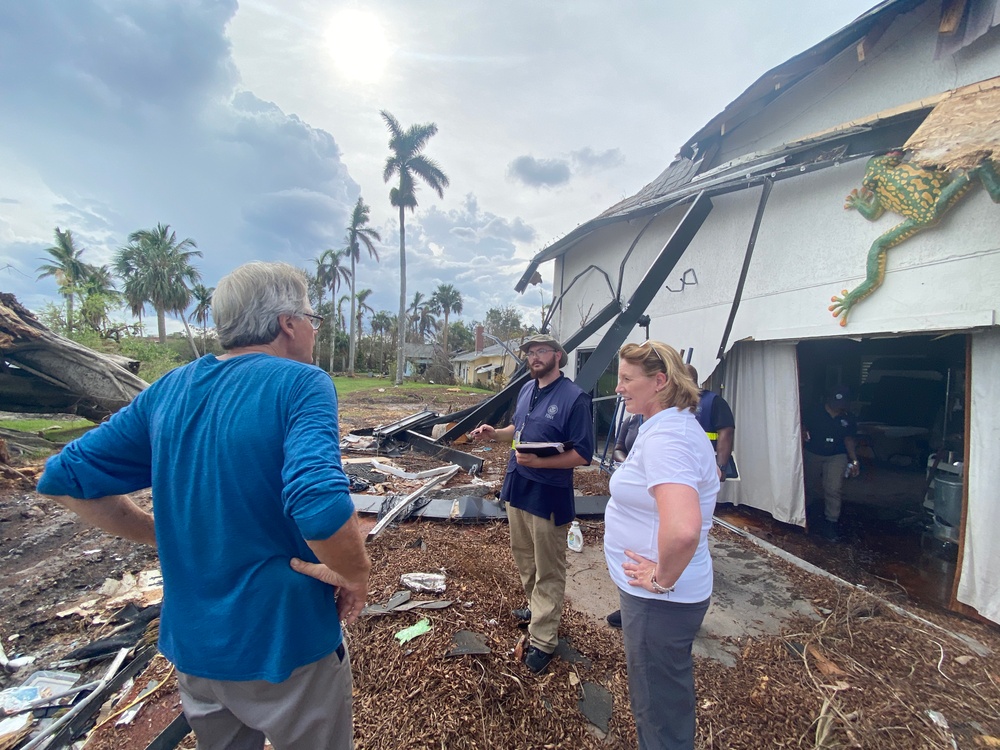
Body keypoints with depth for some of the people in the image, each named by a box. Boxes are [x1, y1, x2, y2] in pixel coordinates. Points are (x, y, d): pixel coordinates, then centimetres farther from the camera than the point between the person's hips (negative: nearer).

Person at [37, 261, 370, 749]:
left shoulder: (168, 390, -3)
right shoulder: (301, 385, -22)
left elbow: (64, 478, 2)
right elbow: (319, 505, -36)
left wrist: (162, 536, 6)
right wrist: (355, 575, -18)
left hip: (192, 642, 6)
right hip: (286, 646, -5)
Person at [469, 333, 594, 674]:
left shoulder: (574, 397, -18)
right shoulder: (527, 389, 5)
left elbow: (583, 454, -19)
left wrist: (539, 462, -28)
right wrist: (495, 432, 1)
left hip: (548, 496, -8)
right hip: (516, 488, 8)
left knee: (548, 571, 9)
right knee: (523, 556, 25)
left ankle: (542, 640, 25)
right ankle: (537, 607, 48)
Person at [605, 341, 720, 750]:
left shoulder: (665, 437, -28)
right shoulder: (679, 425, 5)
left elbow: (682, 529, -42)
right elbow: (708, 471, 24)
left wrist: (662, 578, -24)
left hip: (660, 598, -10)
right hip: (656, 595, 10)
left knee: (659, 707, 12)